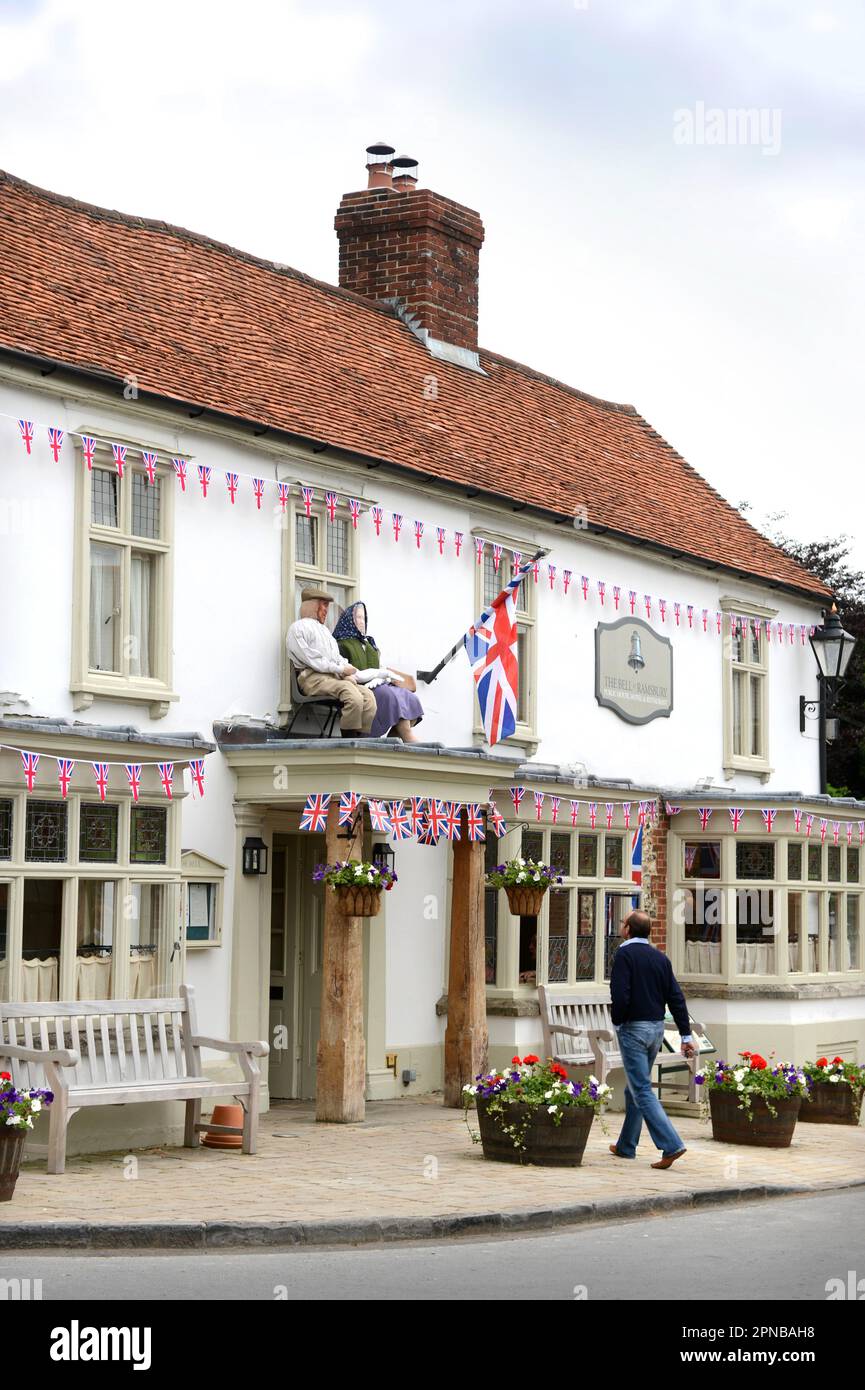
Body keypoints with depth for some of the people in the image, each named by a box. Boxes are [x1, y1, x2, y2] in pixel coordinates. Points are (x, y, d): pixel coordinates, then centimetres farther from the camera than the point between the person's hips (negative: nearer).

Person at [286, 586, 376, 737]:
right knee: (353, 695, -32)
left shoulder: (324, 629, 33)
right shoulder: (298, 628, 6)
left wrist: (348, 673, 3)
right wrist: (341, 669, -9)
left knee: (368, 695, -19)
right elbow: (311, 659, -6)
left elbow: (338, 657, 26)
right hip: (313, 678, -8)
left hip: (333, 678, 8)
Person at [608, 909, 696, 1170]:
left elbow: (620, 994, -20)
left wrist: (617, 1022, -3)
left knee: (642, 1091, -8)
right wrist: (686, 1035, 7)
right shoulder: (661, 958, 9)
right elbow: (676, 998, 6)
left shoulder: (624, 955, -10)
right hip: (657, 1028, 7)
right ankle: (626, 1146, 27)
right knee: (635, 1087, 19)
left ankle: (671, 1145, -19)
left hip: (633, 1028, -7)